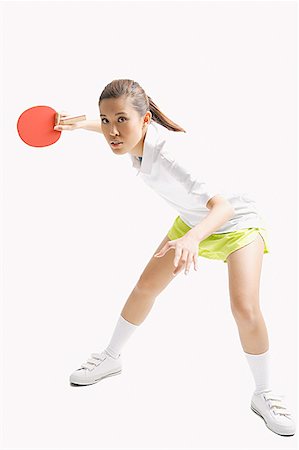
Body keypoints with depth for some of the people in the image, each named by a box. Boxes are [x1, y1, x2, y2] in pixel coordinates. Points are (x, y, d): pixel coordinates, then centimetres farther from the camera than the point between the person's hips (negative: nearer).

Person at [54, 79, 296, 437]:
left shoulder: (168, 155, -40)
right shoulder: (134, 135, -18)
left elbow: (223, 207, -50)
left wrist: (193, 238, -67)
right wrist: (80, 124, 0)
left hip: (236, 222, -7)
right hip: (192, 220, 7)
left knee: (245, 308, -22)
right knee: (146, 287, 9)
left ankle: (264, 395, 3)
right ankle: (111, 357, 32)